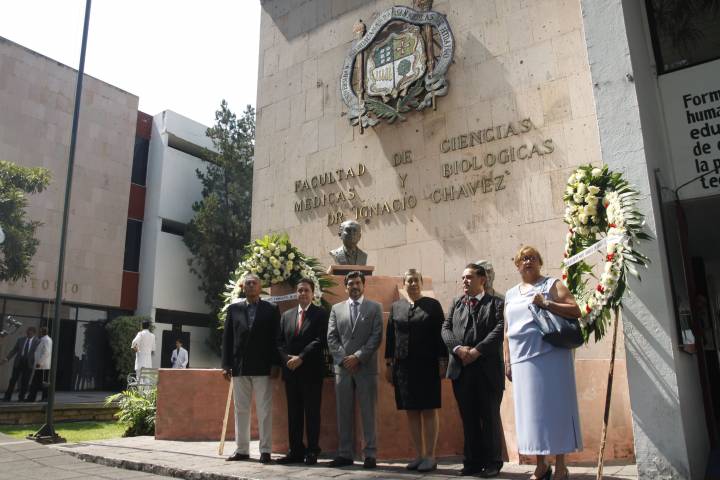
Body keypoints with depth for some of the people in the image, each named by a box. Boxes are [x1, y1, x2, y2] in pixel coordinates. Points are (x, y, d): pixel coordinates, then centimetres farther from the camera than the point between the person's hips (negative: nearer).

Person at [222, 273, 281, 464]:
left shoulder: (271, 309, 4)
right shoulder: (234, 309, 10)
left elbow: (276, 338, 0)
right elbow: (227, 338, 7)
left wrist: (276, 364, -7)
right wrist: (226, 365, 0)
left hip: (262, 367, -3)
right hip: (239, 367, 3)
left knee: (264, 410, 0)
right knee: (241, 410, 9)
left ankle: (265, 450, 5)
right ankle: (241, 449, 18)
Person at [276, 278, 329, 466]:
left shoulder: (320, 314, 0)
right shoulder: (286, 315, 15)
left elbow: (319, 340, -10)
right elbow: (280, 341, 10)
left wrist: (300, 358, -15)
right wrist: (287, 359, -7)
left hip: (311, 371, -4)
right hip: (291, 371, 5)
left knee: (312, 412, 1)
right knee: (293, 413, 8)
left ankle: (312, 452, 8)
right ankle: (296, 451, 15)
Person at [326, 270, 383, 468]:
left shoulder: (374, 307, 5)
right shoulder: (336, 308, 13)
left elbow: (376, 337, -3)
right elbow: (331, 337, 7)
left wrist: (357, 357, -11)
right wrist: (343, 359, -6)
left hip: (366, 367, -2)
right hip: (342, 367, 3)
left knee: (368, 412, 1)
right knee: (344, 413, 6)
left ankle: (370, 454, 8)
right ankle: (344, 454, 13)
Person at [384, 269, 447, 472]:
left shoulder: (433, 305, 2)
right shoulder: (396, 307, 11)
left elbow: (440, 334, -2)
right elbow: (390, 336, 11)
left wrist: (443, 361, -7)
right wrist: (389, 364, 8)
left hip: (426, 366, -3)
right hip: (403, 367, 3)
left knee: (429, 411, 2)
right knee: (411, 412, 7)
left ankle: (430, 456, 9)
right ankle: (419, 455, 17)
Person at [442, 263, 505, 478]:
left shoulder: (496, 303, 3)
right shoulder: (456, 304, 15)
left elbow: (500, 329, -10)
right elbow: (446, 328, 7)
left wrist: (477, 351, -17)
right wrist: (458, 349, -11)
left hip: (488, 369, -3)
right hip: (461, 369, 4)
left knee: (490, 417, 5)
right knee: (468, 418, 9)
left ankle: (492, 462, 16)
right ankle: (472, 462, 17)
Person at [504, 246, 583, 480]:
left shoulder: (552, 284, 4)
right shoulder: (511, 294, 17)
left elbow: (575, 311, -6)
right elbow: (507, 330, 17)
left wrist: (546, 304, -17)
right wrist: (507, 360, 11)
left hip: (550, 355, -4)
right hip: (522, 359, 5)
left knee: (555, 407, -2)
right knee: (531, 411, 7)